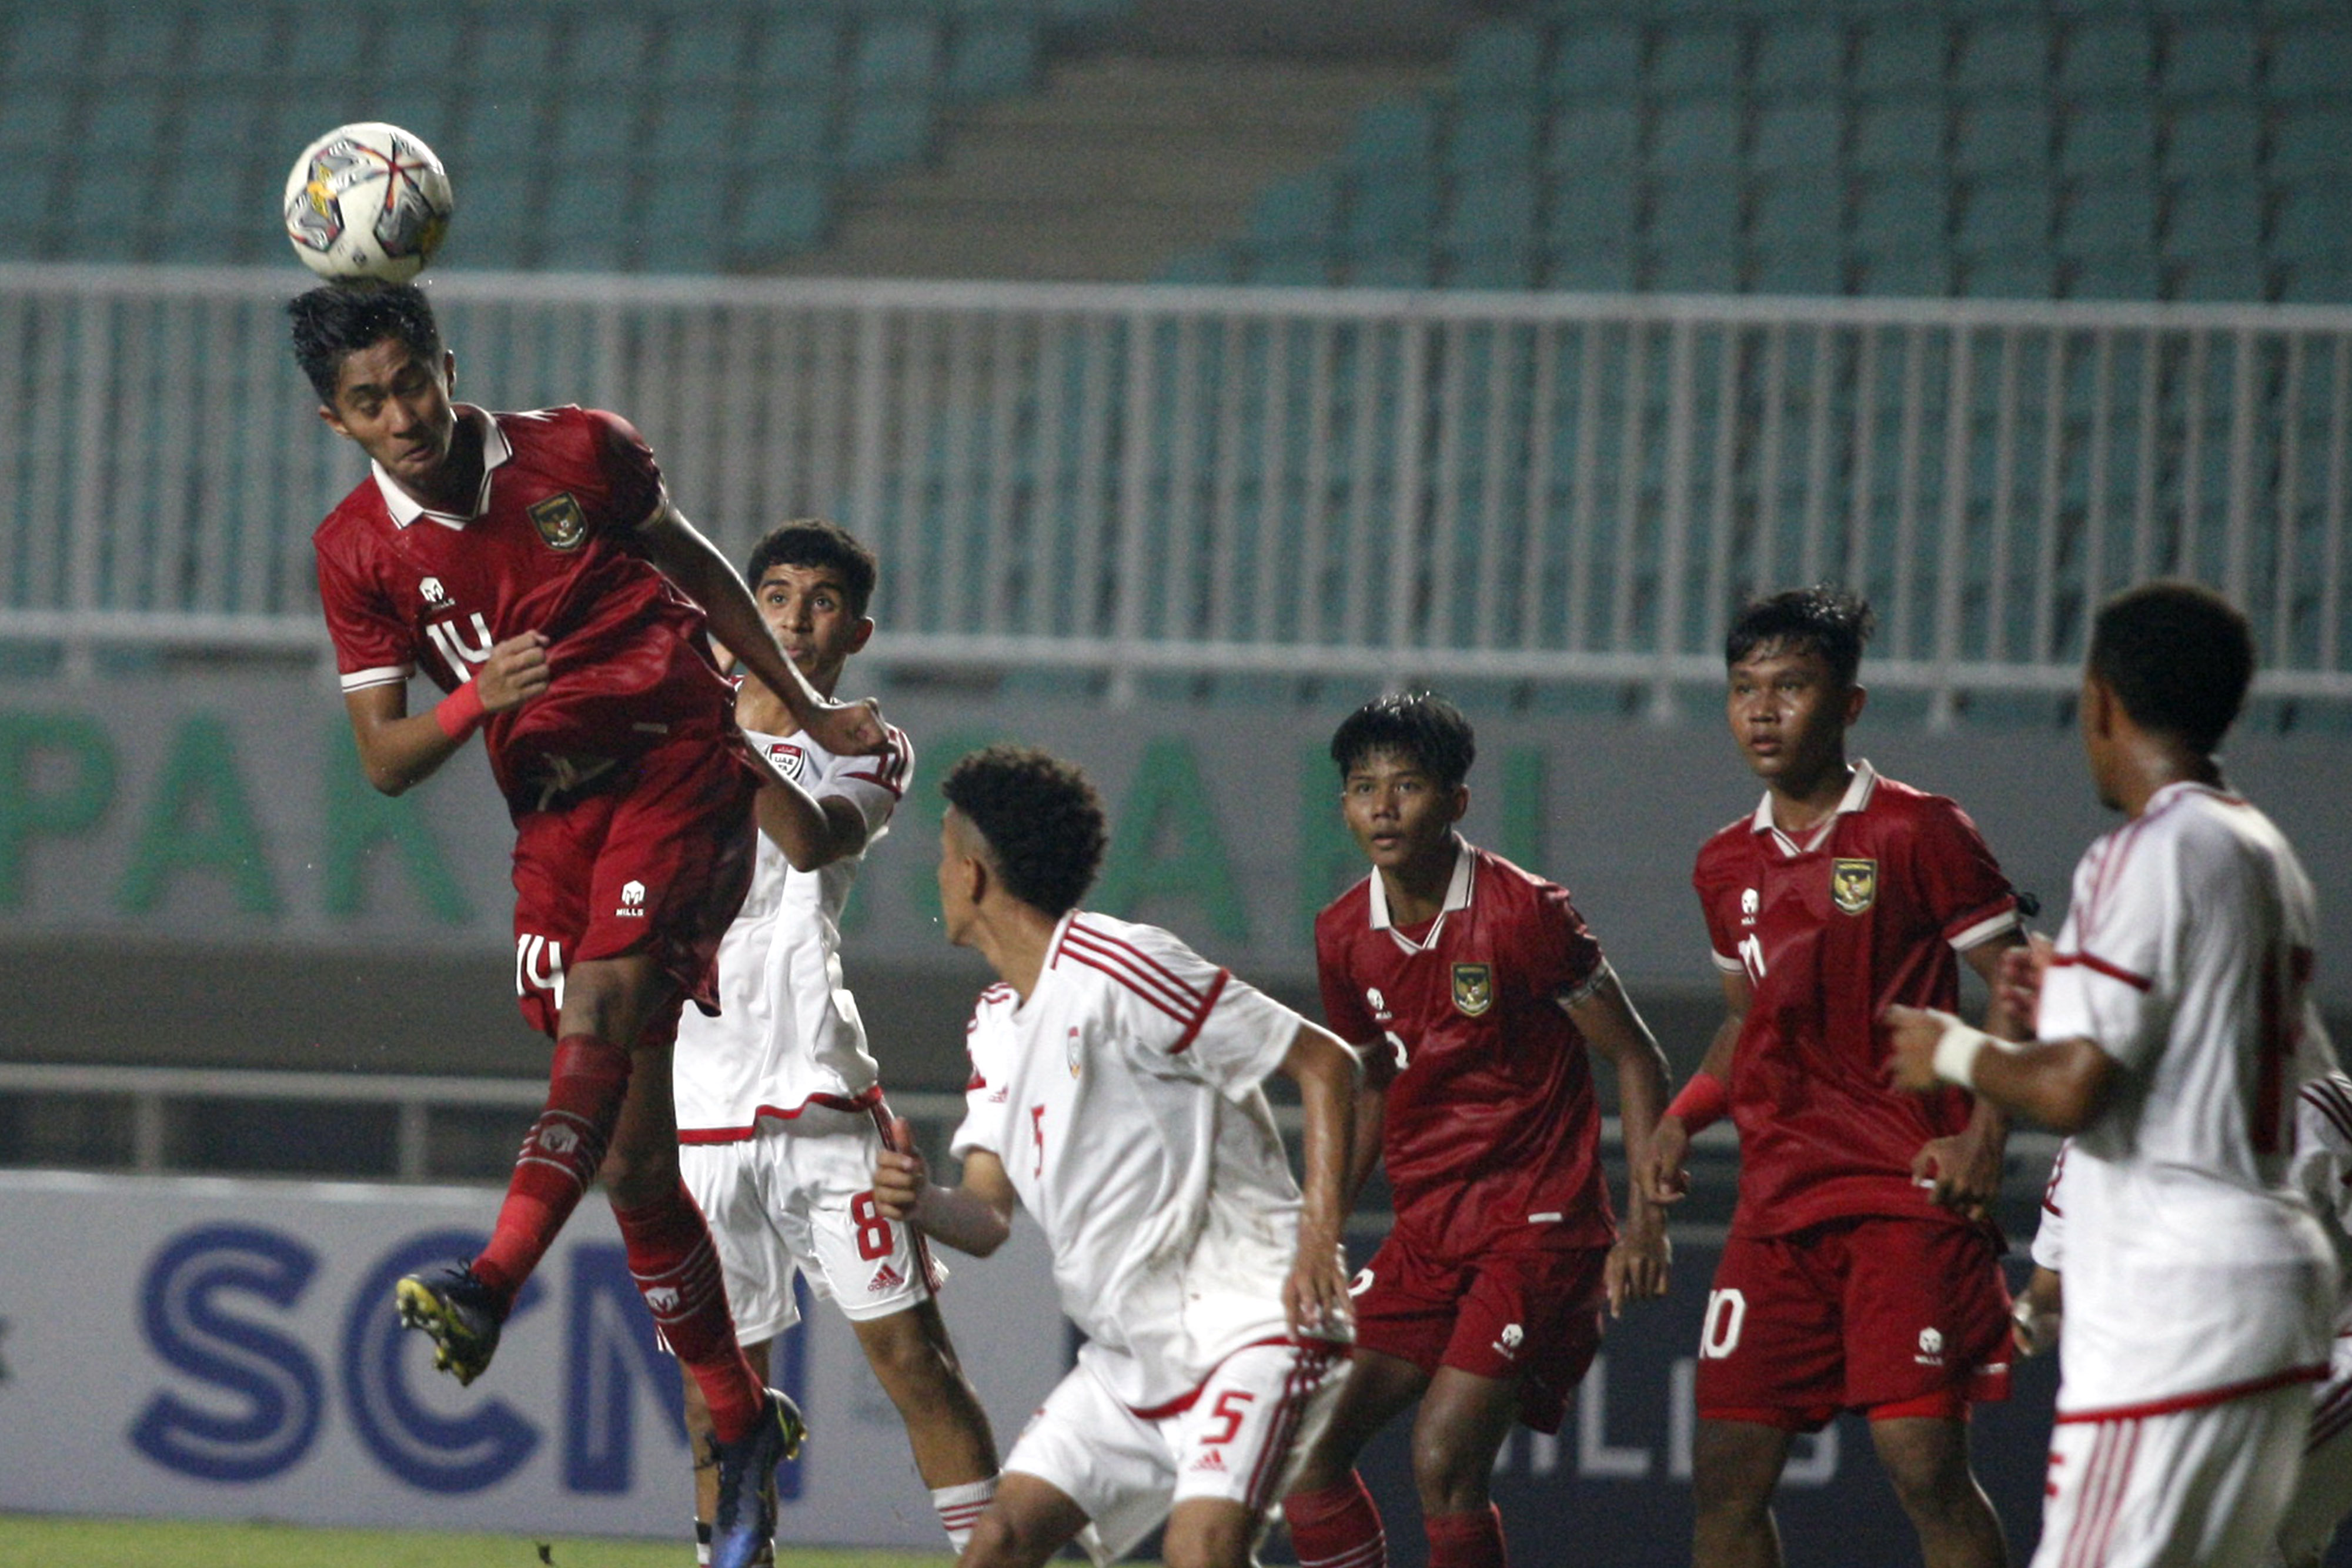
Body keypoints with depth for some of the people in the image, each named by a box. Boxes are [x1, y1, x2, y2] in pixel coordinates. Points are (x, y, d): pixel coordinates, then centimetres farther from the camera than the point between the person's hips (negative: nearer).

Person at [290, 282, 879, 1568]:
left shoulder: (578, 452, -2)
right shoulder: (358, 549, 0)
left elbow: (694, 565, 15)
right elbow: (383, 760, 0)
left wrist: (803, 705, 21)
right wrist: (477, 702, -20)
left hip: (679, 767, -3)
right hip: (554, 815, 3)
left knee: (605, 1003, -28)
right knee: (631, 1148, 2)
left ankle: (493, 1285, -42)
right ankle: (740, 1421, 12)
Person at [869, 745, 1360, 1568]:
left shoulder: (1116, 967, -14)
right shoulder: (997, 1021, 14)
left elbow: (1325, 1064, -13)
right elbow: (989, 1218, 12)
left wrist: (1320, 1238, -22)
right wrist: (922, 1202, -12)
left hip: (1246, 1318, -9)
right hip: (1132, 1351, 9)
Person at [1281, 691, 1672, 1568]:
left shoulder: (1523, 914, -13)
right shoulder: (1345, 937, 5)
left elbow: (1634, 1059, -7)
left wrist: (1644, 1223, -14)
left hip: (1538, 1225, -7)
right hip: (1426, 1230, 7)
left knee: (1443, 1462, -19)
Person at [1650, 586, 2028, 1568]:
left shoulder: (1916, 834, -4)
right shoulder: (1728, 867, 14)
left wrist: (1983, 1135, -15)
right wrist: (1684, 1115, 9)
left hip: (1907, 1194, -6)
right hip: (1776, 1207, 6)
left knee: (1925, 1463, -14)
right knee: (1726, 1475, 3)